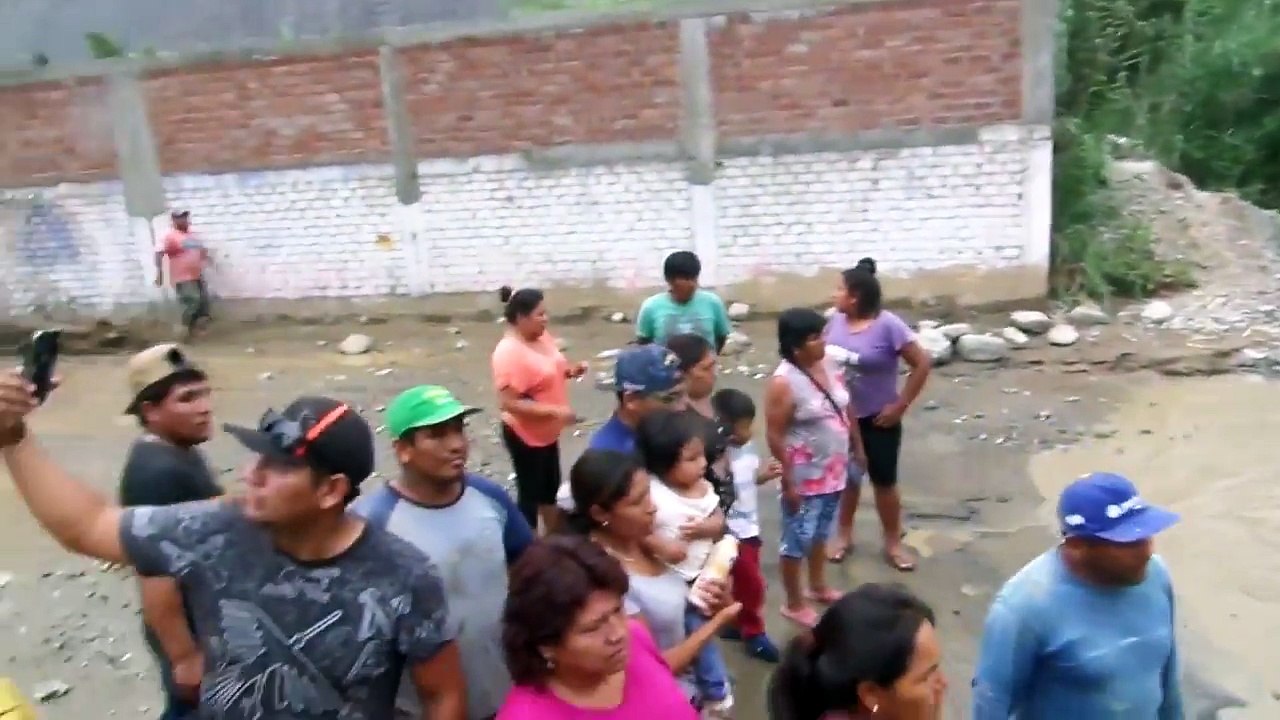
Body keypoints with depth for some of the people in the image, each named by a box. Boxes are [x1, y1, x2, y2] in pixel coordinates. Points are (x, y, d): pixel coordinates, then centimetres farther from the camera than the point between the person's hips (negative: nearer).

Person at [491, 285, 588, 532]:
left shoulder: (541, 337, 0)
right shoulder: (509, 353, -27)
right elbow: (510, 403, -29)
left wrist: (570, 371, -4)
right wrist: (555, 411, -31)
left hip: (546, 432, 9)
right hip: (525, 435, -9)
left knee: (551, 486, 23)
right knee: (530, 493, 6)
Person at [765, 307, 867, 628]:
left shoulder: (829, 366, -1)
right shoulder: (783, 383, -23)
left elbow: (847, 409, 12)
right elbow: (775, 436, -21)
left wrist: (858, 447, 15)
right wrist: (788, 483, -19)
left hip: (834, 470, 8)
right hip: (805, 477, -8)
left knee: (820, 533, 25)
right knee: (797, 540, 8)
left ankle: (818, 587, 44)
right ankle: (794, 604, 24)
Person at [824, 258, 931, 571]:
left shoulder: (888, 325, -19)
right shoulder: (836, 320, -3)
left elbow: (922, 365, -16)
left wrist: (900, 406, -15)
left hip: (878, 419, -4)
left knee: (884, 481, 8)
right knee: (847, 476, 18)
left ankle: (893, 543, 26)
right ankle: (844, 534, 35)